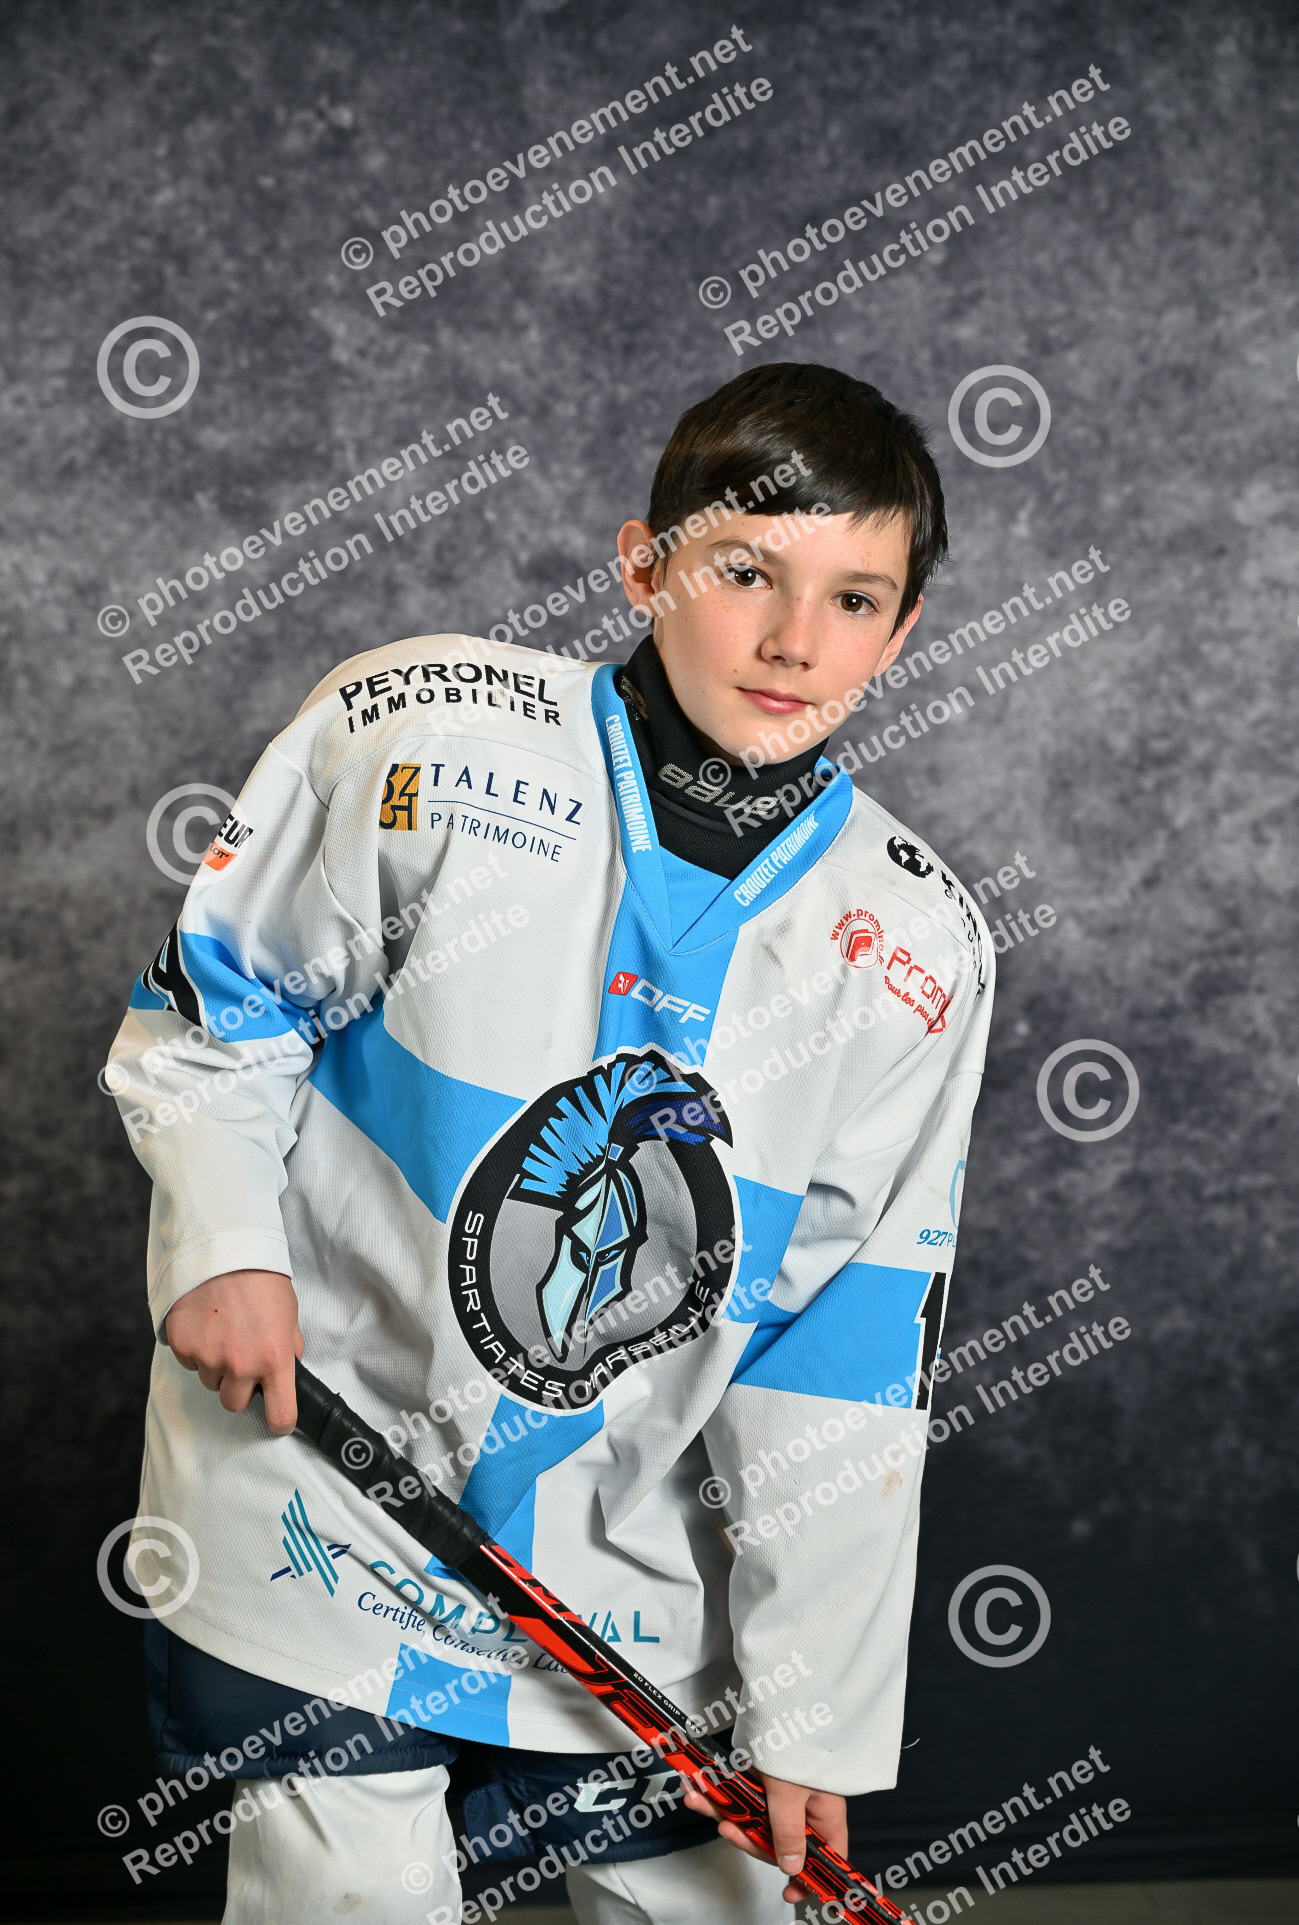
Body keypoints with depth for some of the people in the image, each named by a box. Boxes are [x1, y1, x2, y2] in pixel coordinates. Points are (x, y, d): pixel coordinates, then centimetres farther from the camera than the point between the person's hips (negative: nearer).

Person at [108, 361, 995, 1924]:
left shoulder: (915, 955, -6)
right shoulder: (426, 737, -13)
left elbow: (846, 1369, -3)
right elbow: (207, 1007, 0)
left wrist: (809, 1720, -2)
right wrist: (224, 1242, -16)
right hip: (317, 1522, -2)